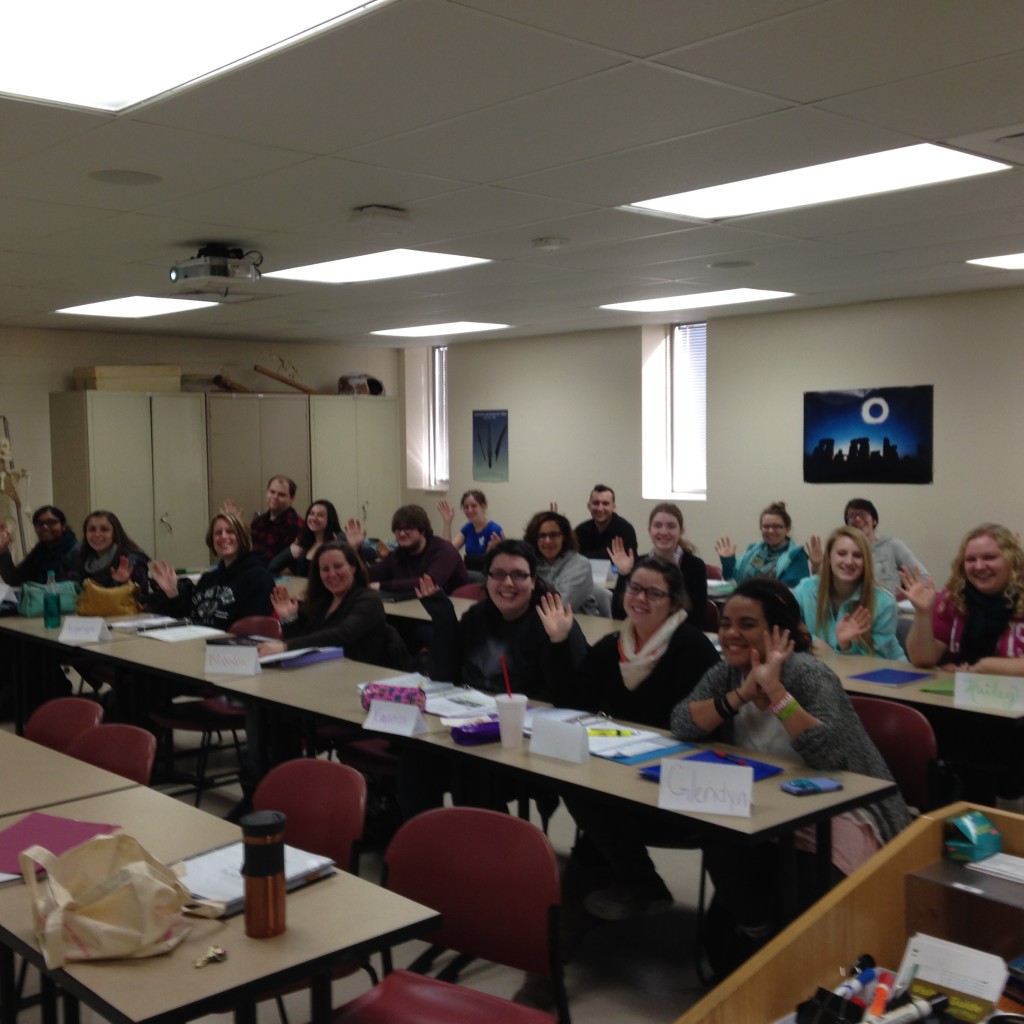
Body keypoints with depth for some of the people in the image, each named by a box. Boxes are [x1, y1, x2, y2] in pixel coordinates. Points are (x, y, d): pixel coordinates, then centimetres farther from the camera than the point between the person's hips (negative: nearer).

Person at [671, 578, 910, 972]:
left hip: (837, 818, -6)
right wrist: (742, 694, -21)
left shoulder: (807, 673, -16)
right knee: (723, 855, -16)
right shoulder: (727, 671, 2)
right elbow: (682, 725, -11)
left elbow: (828, 754, -30)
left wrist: (774, 689, -30)